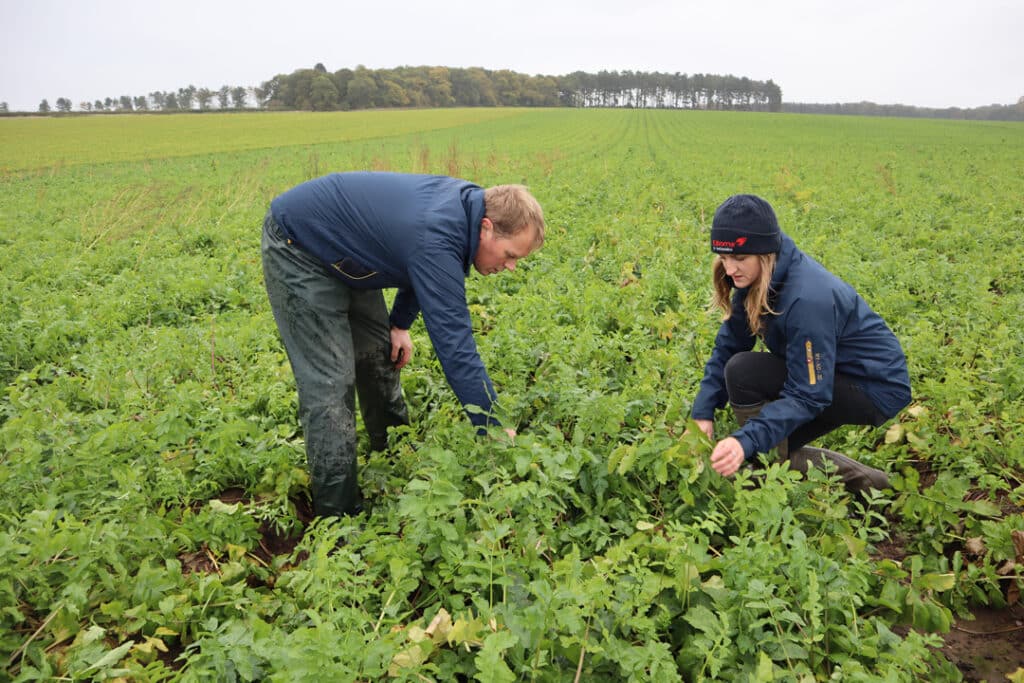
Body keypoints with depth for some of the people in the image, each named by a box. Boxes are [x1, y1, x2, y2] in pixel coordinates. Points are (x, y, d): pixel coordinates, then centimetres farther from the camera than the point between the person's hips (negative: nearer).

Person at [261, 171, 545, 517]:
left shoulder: (465, 202, -9)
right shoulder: (436, 238, -36)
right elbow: (453, 342, -36)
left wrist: (401, 322, 1)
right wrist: (495, 428, -30)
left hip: (339, 252, 9)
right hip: (297, 247, -9)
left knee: (381, 356, 12)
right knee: (330, 384, -12)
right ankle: (339, 514, -1)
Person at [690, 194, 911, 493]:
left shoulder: (807, 299, -33)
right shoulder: (757, 279, -8)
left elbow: (807, 396, -31)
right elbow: (727, 346, -5)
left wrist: (746, 441, -41)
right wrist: (703, 413, -14)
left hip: (875, 389, -9)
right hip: (828, 375, 9)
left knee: (743, 371, -25)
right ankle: (863, 479, 22)